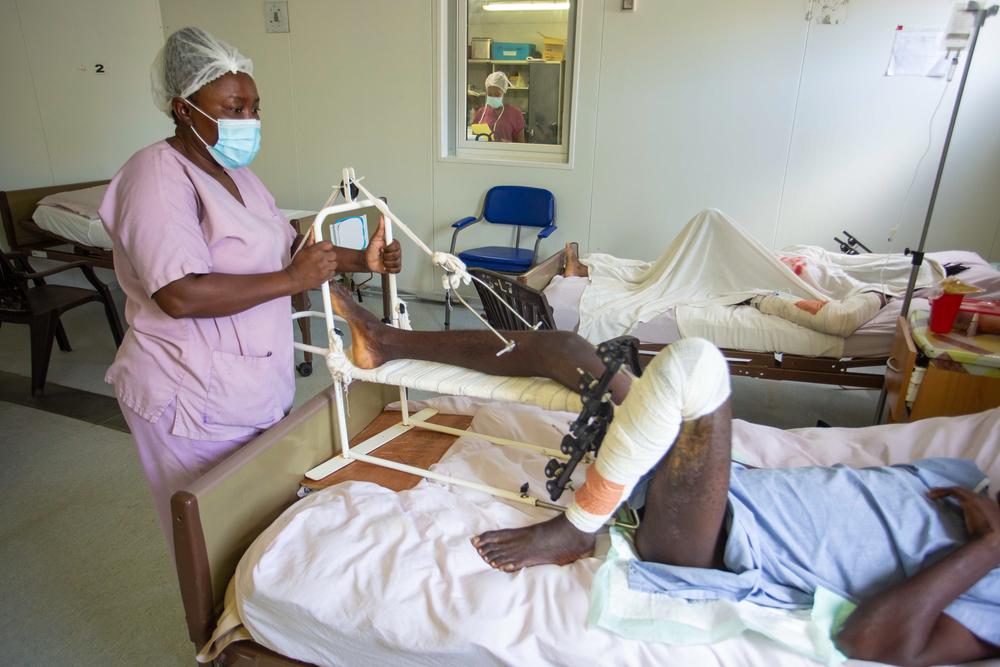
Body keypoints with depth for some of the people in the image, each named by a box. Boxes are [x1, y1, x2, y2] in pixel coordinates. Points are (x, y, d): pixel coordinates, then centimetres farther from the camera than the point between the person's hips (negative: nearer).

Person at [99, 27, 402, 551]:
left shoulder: (237, 175, 11)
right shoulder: (158, 178, -18)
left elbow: (285, 248, 15)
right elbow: (180, 294, -30)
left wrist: (361, 260, 0)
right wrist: (291, 280, -26)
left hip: (257, 385, 8)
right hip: (196, 401, -8)